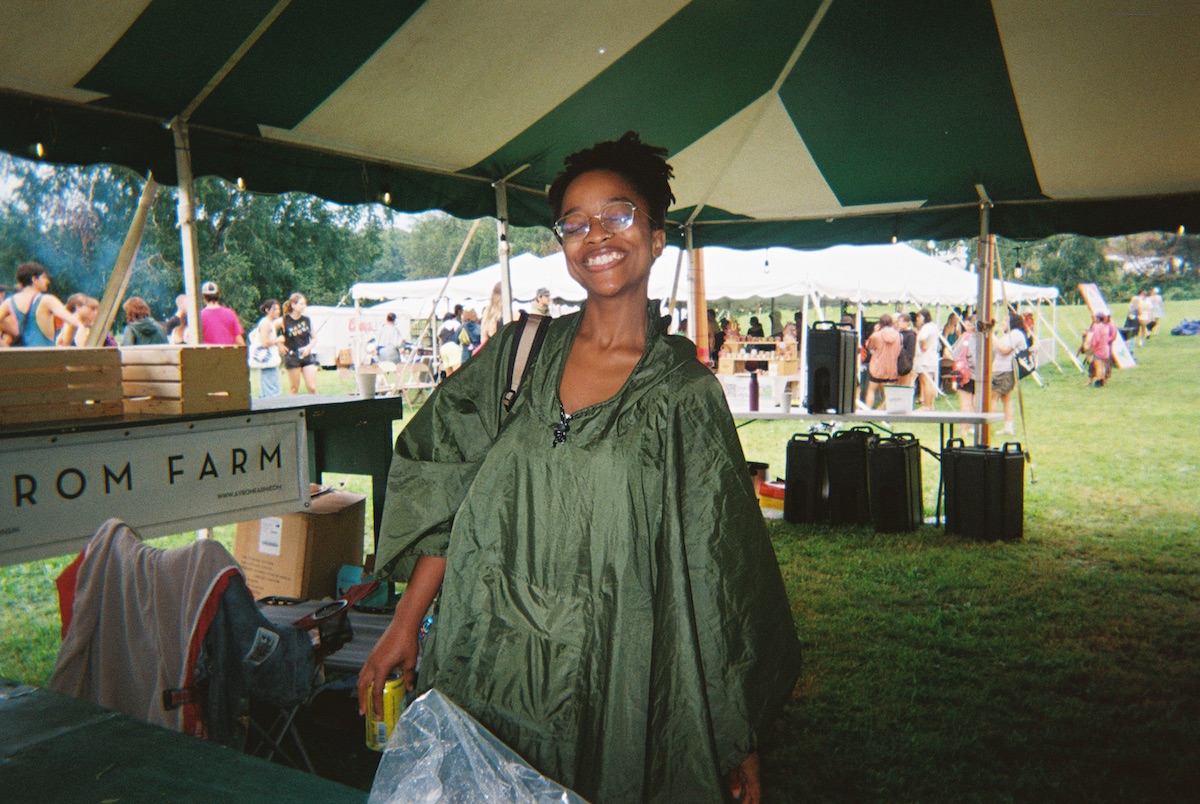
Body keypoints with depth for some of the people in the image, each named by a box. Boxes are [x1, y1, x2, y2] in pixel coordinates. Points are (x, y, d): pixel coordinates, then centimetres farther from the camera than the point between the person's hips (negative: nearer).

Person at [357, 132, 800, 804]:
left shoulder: (686, 391, -6)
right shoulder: (519, 354, 2)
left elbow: (717, 570, -5)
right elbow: (443, 494, 5)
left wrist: (739, 741, -2)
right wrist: (406, 626, 3)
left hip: (611, 685, -2)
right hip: (486, 672, 3)